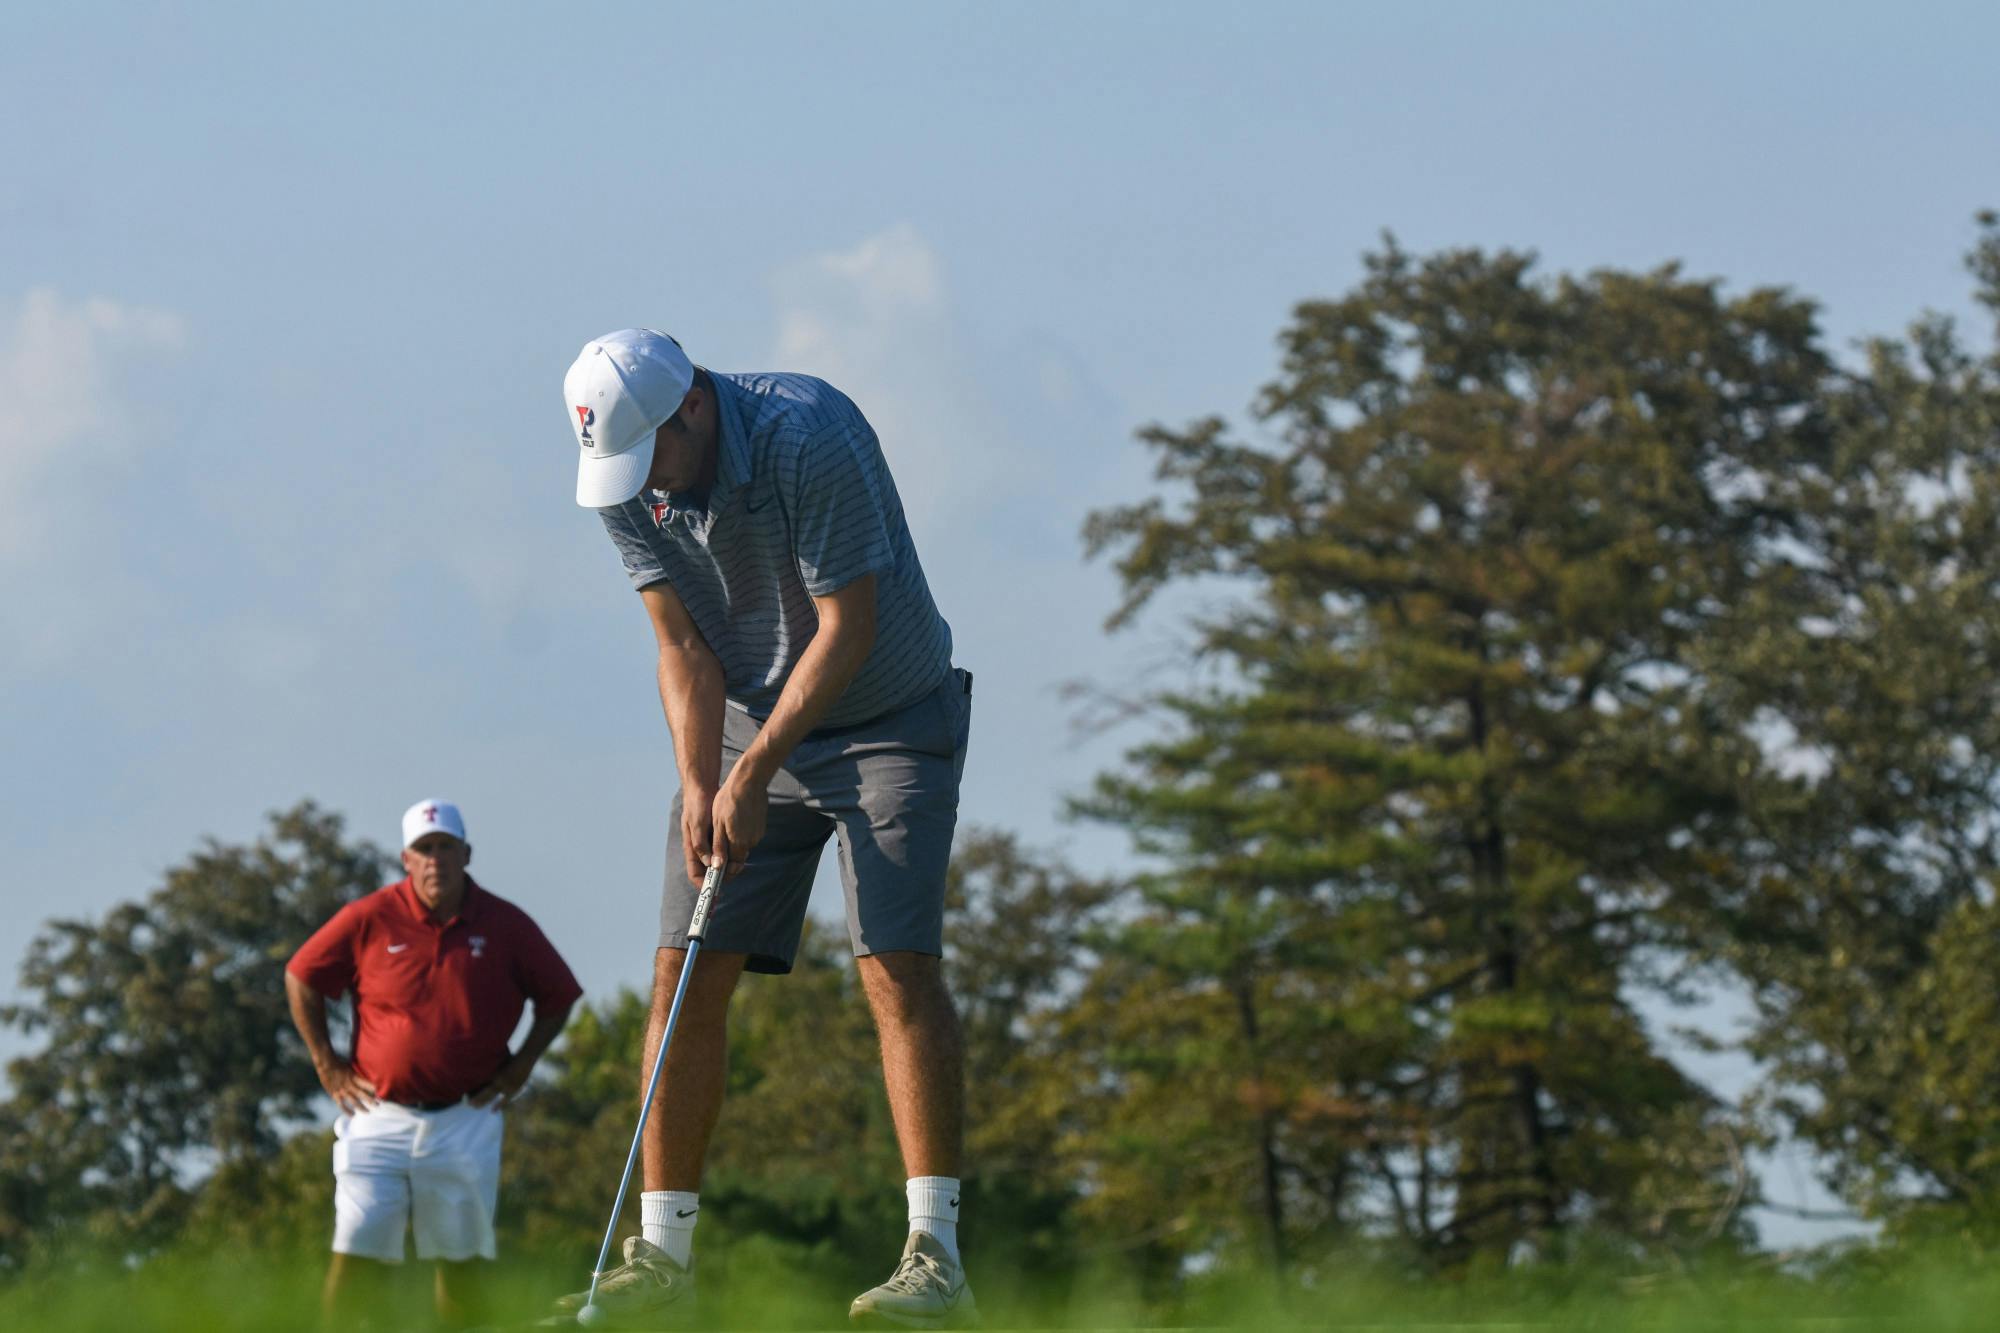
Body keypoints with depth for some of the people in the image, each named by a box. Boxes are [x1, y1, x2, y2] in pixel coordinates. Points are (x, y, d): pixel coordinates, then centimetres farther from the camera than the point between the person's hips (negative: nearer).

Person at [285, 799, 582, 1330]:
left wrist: (520, 1066, 7)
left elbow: (557, 996, 16)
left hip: (466, 1121, 1)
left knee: (460, 1262, 4)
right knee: (356, 1254, -9)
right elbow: (301, 978, 10)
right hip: (380, 1117, -1)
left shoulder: (505, 925, 2)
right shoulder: (370, 918, -2)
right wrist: (326, 1064, 6)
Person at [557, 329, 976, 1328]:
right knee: (686, 973, -3)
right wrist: (698, 785, -17)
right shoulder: (623, 482, -9)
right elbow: (684, 646, -3)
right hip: (749, 721, 5)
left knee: (897, 963, -18)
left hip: (885, 715, -5)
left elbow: (847, 629, -24)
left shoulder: (809, 436, -28)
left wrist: (755, 773, -23)